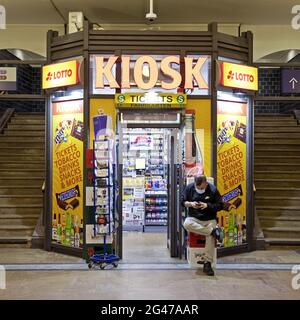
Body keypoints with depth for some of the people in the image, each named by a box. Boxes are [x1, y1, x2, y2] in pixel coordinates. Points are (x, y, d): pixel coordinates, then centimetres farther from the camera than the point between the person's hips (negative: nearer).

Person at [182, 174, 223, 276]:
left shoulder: (213, 189, -2)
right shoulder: (189, 188, 2)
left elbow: (220, 205, 0)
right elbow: (183, 201, 7)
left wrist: (207, 205, -16)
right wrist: (190, 204, -14)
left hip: (209, 219, -1)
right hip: (194, 217, 2)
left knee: (211, 237, -27)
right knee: (186, 224, -33)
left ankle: (207, 263, -18)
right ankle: (213, 230, -26)